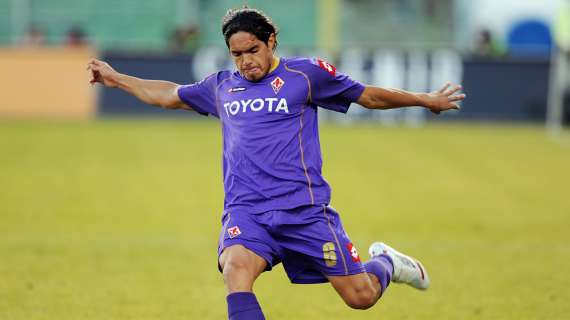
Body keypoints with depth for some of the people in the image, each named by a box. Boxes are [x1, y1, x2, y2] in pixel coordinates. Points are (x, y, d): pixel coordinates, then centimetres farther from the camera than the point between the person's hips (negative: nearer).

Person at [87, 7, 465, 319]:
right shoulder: (221, 87, 15)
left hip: (304, 209, -2)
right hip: (246, 211, 2)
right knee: (236, 269, -31)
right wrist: (117, 79, 37)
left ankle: (385, 263, 35)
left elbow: (369, 95, 13)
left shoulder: (305, 74, 3)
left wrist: (427, 100, 16)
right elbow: (169, 95, 32)